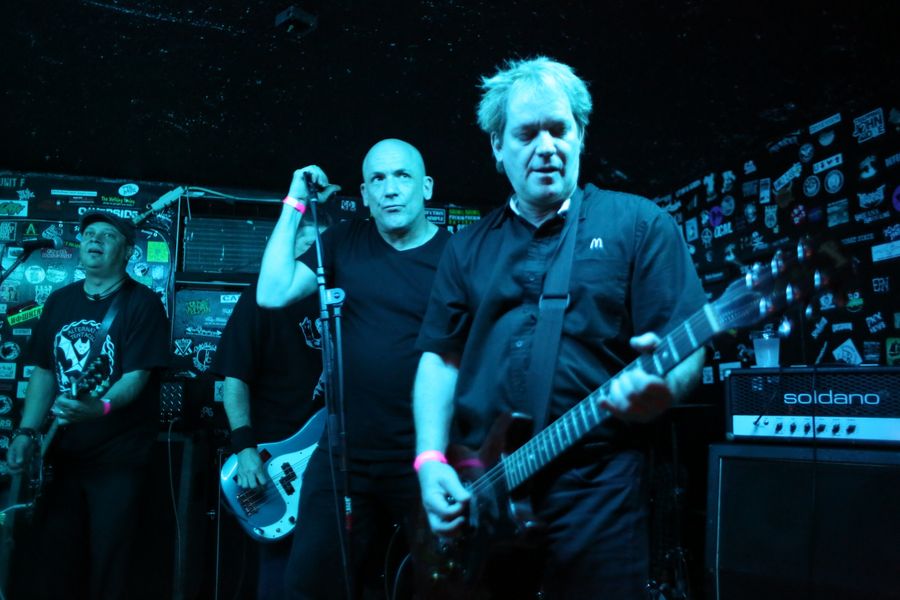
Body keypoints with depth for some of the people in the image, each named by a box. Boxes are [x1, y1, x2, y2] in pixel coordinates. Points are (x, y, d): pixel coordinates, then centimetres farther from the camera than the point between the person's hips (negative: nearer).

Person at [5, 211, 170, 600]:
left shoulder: (142, 303, -10)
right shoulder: (60, 301, 9)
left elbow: (137, 375, -18)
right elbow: (43, 370, 10)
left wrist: (101, 406, -37)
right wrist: (27, 432, -1)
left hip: (118, 459, -6)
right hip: (61, 453, 6)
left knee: (108, 567, 0)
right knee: (49, 564, 11)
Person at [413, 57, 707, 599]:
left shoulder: (639, 224, 0)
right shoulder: (469, 247, 12)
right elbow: (440, 356, 12)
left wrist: (660, 389, -28)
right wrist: (431, 460, 0)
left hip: (596, 487, -3)